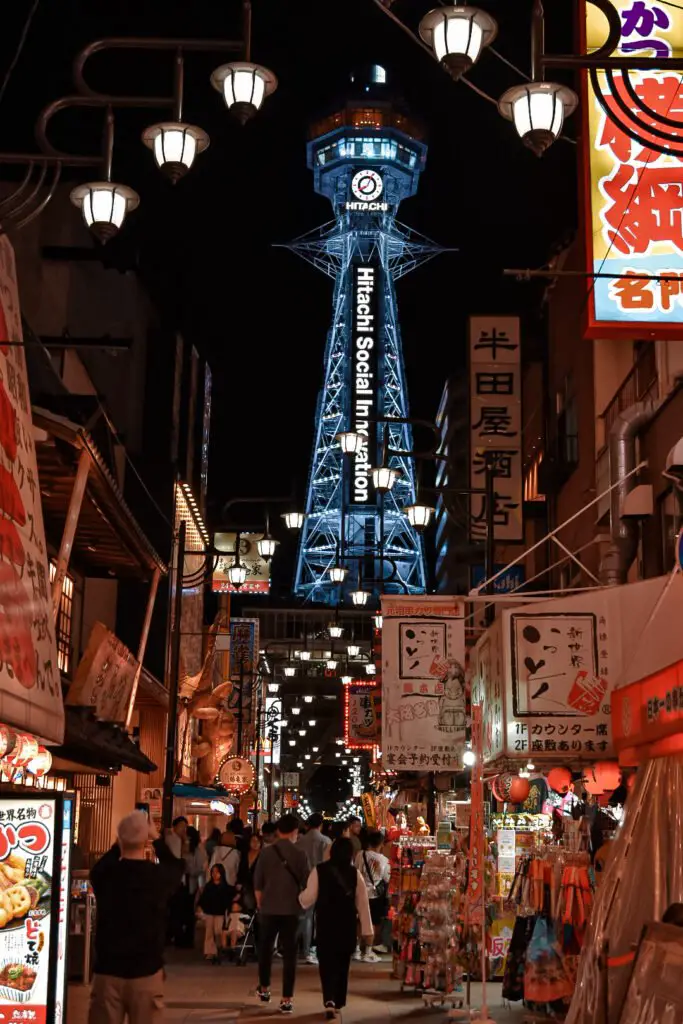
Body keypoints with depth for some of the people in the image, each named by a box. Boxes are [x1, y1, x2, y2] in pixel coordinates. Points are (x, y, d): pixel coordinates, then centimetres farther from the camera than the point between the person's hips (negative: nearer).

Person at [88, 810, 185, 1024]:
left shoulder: (103, 874, -5)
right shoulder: (159, 876, -7)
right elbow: (176, 866, 18)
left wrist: (121, 842, 27)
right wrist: (156, 838, 27)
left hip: (107, 971, 1)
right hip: (146, 972, -1)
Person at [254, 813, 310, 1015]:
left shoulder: (267, 852, -3)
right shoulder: (300, 855, -7)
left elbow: (257, 883, 1)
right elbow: (306, 884, -3)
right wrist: (301, 903, 17)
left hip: (269, 908, 2)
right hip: (291, 909, -2)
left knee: (265, 948, 21)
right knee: (289, 953, 1)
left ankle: (264, 989, 33)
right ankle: (286, 1000, -2)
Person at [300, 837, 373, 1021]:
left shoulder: (319, 870, -8)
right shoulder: (355, 873, -2)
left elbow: (309, 899, -6)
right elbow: (363, 903, -1)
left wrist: (299, 897, 18)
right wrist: (367, 930, 4)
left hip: (326, 923, -2)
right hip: (347, 924, 2)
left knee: (327, 961, 3)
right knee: (342, 962, 16)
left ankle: (329, 1001, -16)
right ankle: (338, 1002, 24)